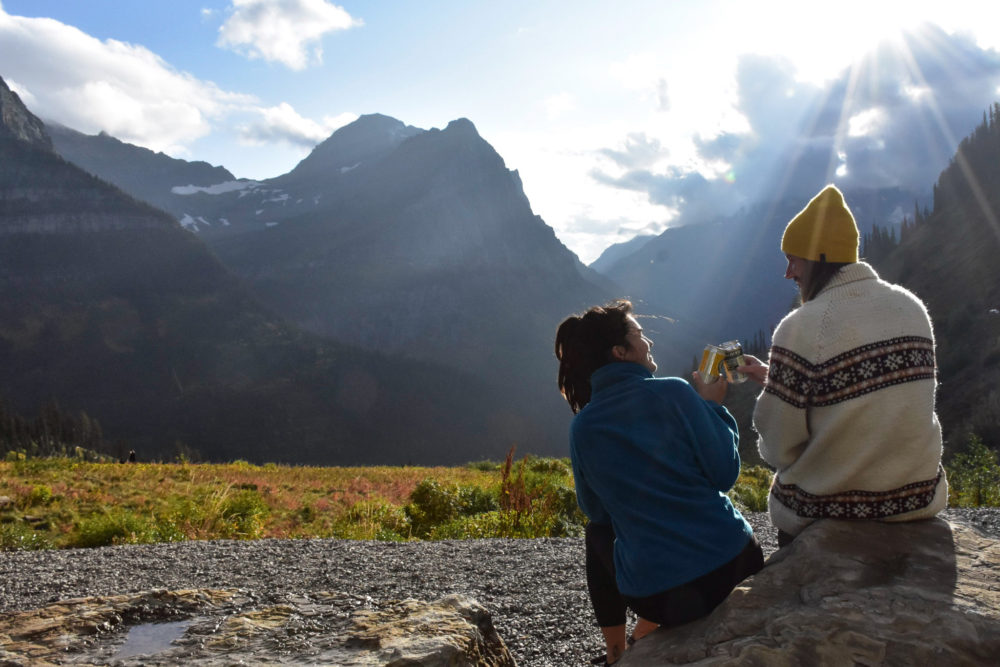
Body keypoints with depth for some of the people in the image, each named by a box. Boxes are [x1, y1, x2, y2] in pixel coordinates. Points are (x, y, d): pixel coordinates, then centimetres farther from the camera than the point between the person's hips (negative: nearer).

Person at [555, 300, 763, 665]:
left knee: (597, 533, 32)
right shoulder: (674, 392, -8)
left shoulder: (583, 426, 0)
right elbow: (725, 473, -4)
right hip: (729, 567, -1)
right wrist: (711, 406, 8)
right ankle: (645, 636, 34)